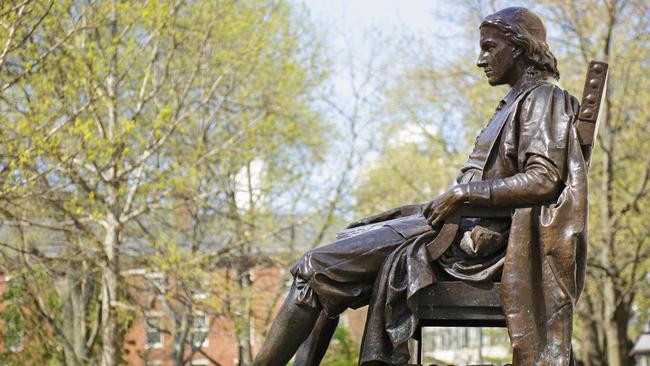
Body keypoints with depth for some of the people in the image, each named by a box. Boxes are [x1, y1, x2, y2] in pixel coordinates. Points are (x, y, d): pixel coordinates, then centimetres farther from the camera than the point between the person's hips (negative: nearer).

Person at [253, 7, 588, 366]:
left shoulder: (544, 98, -6)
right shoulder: (519, 101, 23)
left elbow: (544, 181, -20)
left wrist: (461, 193, -19)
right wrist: (444, 203, 11)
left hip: (477, 239, -10)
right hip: (469, 226, 10)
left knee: (318, 267, -13)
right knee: (329, 265, 8)